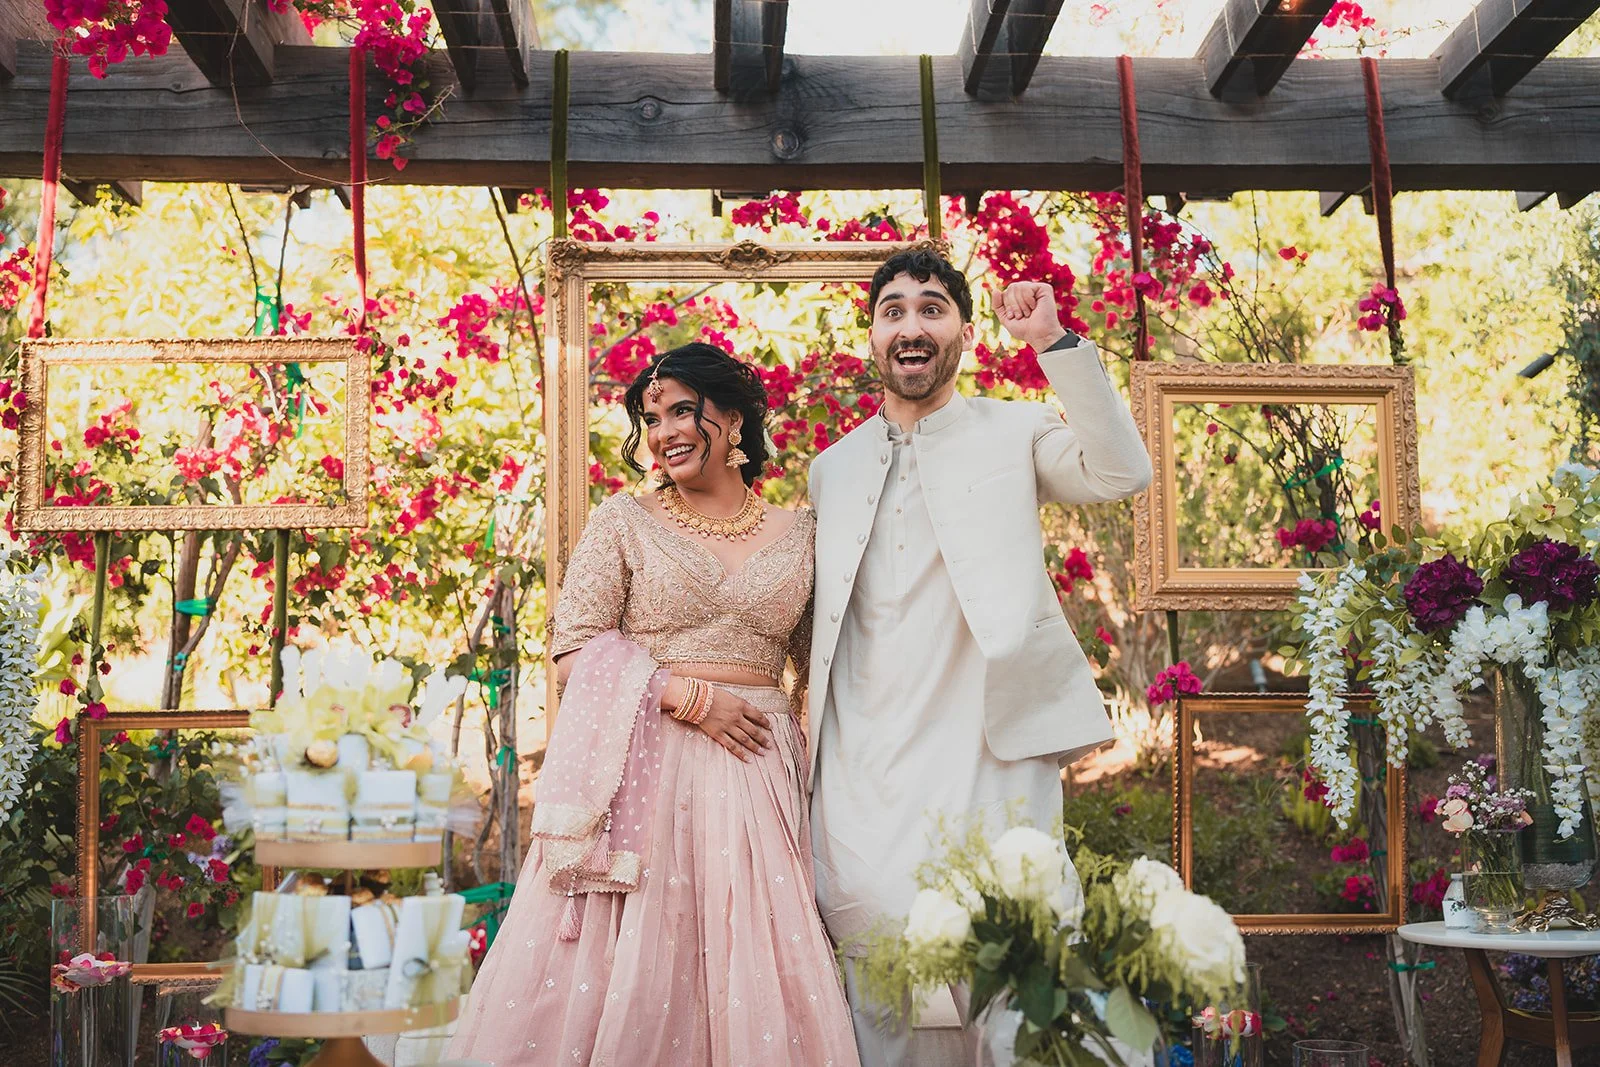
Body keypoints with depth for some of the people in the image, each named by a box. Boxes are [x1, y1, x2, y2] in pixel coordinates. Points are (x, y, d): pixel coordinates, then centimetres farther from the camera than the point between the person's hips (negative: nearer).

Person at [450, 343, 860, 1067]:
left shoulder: (800, 533, 10)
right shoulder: (624, 522, 5)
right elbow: (573, 648, -2)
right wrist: (688, 697, -12)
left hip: (758, 766, 2)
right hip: (644, 764, -1)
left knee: (755, 973, 0)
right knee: (623, 967, -1)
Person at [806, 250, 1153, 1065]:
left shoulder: (1014, 433, 8)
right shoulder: (832, 468, 19)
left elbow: (1121, 474, -10)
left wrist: (1056, 342, -13)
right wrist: (808, 736, 14)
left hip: (986, 752, -3)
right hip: (862, 770, 3)